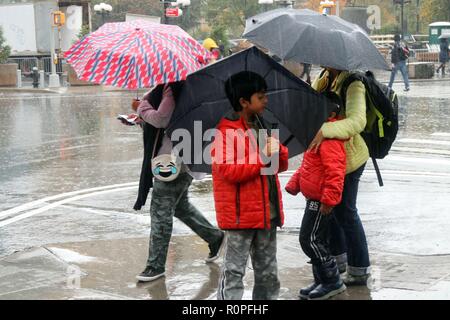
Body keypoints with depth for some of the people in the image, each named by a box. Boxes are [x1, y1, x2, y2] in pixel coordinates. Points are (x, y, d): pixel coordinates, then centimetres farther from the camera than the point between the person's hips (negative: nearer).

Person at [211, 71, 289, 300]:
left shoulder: (260, 126, 14)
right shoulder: (226, 131, -12)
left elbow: (281, 166, 18)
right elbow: (229, 171, -22)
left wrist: (278, 150, -4)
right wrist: (263, 157, -20)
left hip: (267, 211, 8)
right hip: (240, 213, -8)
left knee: (267, 270, 15)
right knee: (234, 270, -2)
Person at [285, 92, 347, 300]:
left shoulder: (329, 136, -21)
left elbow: (334, 170, -28)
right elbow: (307, 165, 23)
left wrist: (329, 198, -29)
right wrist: (294, 184, 22)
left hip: (321, 199, -11)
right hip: (314, 197, 11)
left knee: (310, 240, -7)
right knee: (317, 240, 16)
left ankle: (333, 282, 3)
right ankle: (321, 281, 26)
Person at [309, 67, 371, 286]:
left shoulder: (353, 83, -22)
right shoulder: (324, 78, 5)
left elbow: (357, 121, -35)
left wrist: (324, 131, -45)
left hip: (348, 155, -9)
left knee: (345, 212, 1)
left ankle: (359, 270, 14)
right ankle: (339, 257, 39)